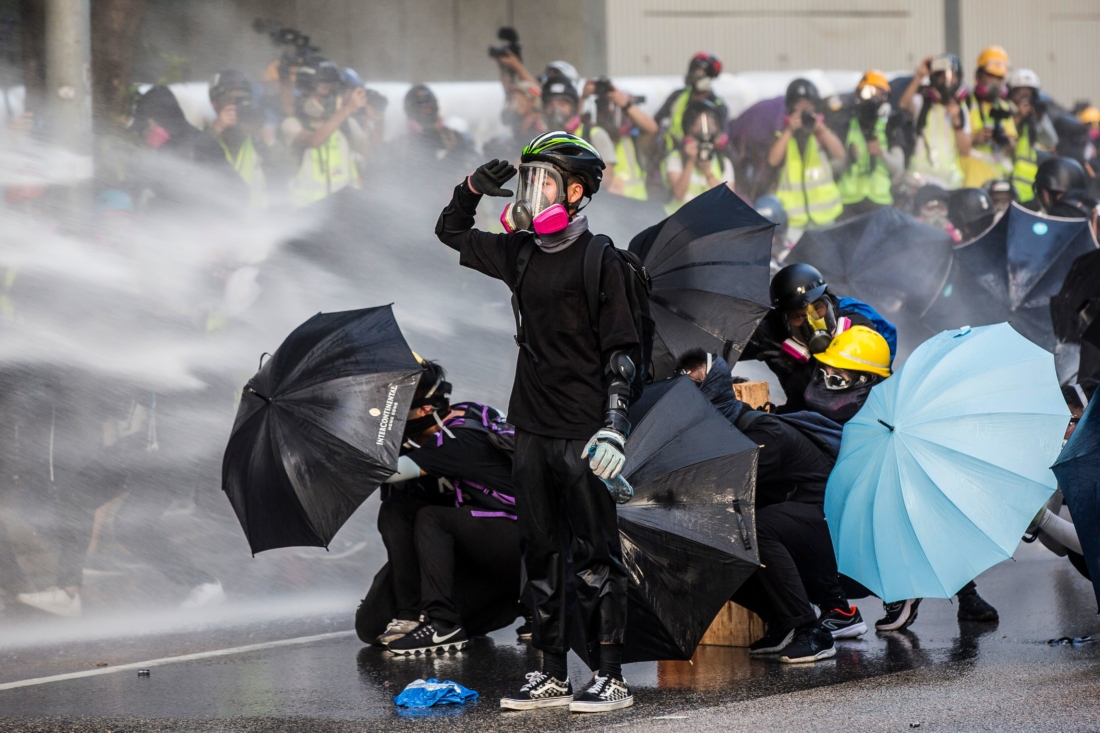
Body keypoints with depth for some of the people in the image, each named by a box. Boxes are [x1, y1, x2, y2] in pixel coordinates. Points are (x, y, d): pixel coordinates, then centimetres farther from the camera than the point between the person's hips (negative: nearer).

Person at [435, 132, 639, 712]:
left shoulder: (598, 260, -7)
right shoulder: (518, 253, 12)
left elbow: (622, 349, -10)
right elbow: (451, 233, 27)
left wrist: (614, 424, -18)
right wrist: (473, 188, 8)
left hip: (582, 433, -7)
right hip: (532, 427, 7)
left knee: (594, 556, -5)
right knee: (541, 555, 9)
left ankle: (611, 677, -2)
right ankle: (553, 675, 15)